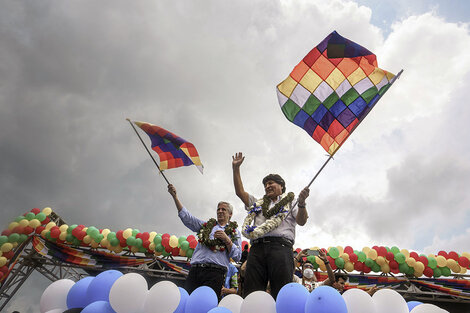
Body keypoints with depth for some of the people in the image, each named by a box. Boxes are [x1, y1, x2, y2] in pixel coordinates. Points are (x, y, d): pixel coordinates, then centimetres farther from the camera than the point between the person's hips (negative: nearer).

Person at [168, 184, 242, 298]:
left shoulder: (234, 232, 16)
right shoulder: (206, 225, 23)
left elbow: (237, 257, 6)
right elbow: (186, 217, 12)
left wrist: (227, 240, -7)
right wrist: (175, 197, 5)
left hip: (215, 273, -3)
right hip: (195, 271, 3)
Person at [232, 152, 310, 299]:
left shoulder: (290, 202, 22)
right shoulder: (258, 203, 33)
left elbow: (302, 221, 7)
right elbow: (240, 192, 25)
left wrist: (302, 204, -12)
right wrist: (236, 168, 20)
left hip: (280, 246, -3)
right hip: (257, 247, 3)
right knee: (250, 293, -6)